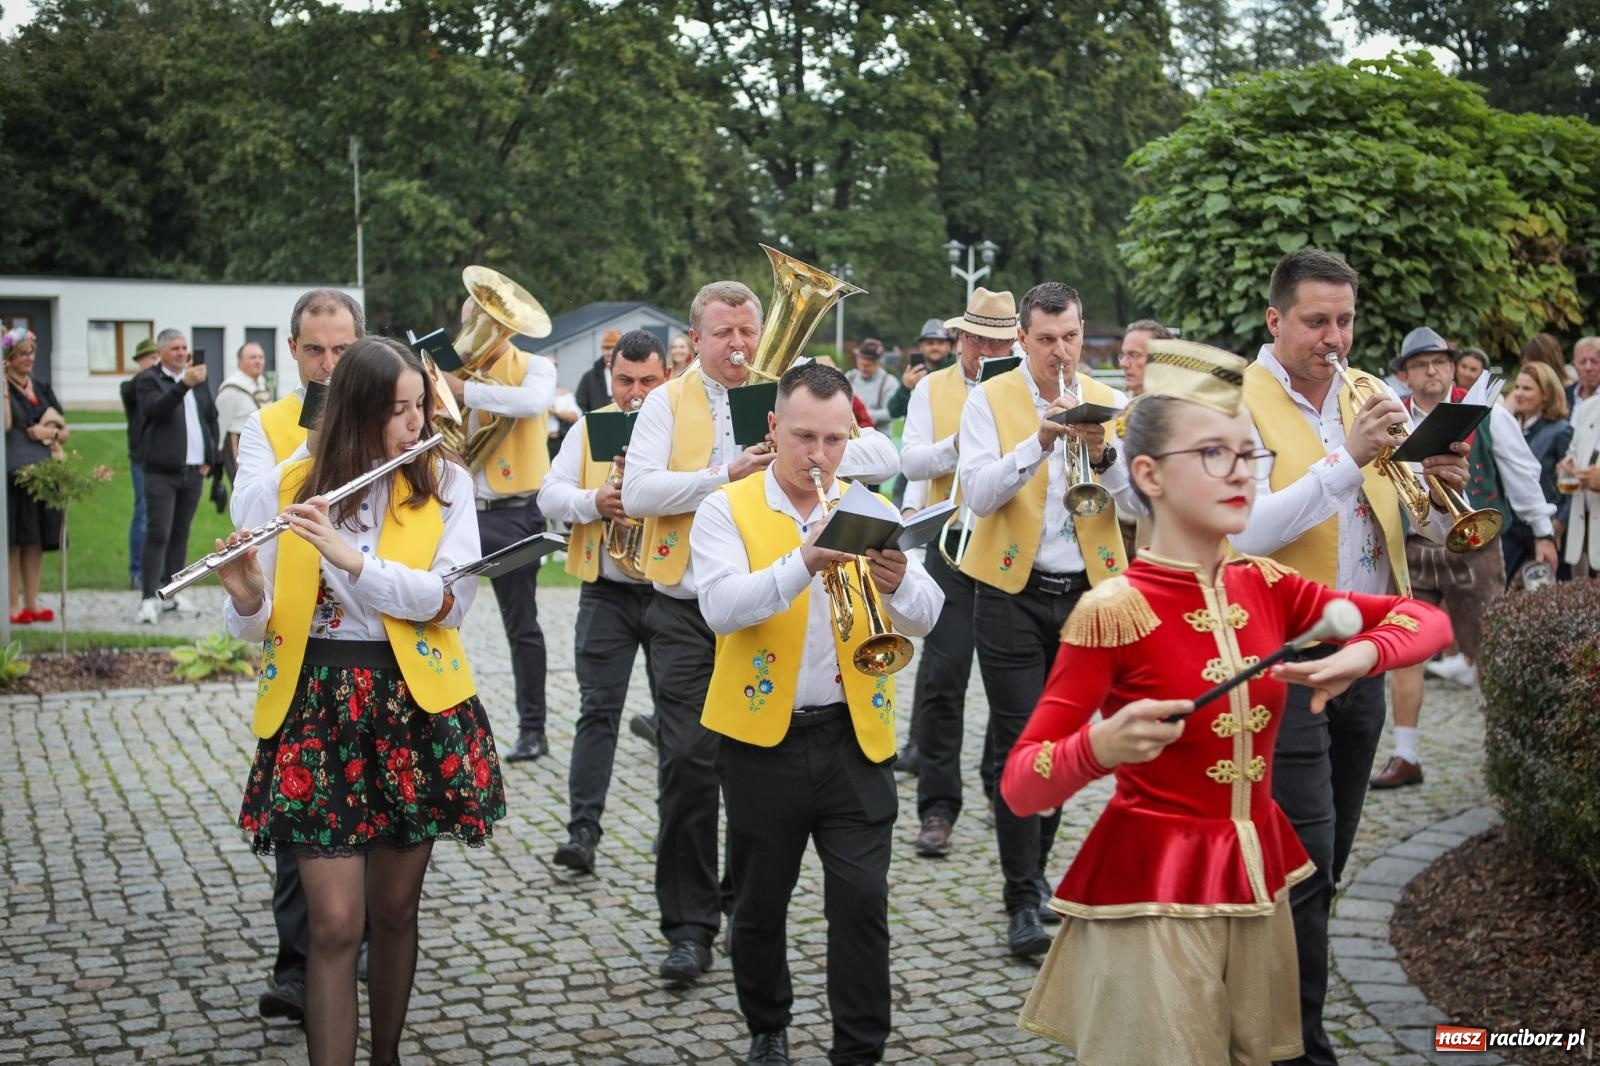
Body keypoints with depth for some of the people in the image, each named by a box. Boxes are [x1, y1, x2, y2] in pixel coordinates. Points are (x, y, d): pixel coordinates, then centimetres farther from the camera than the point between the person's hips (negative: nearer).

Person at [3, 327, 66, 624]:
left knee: (36, 539, 9)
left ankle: (31, 602, 14)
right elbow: (4, 425, -20)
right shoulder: (4, 388, -3)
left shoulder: (42, 389, 15)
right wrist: (4, 388, -20)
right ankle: (14, 605, 1)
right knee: (13, 540, -3)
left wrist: (48, 433, -5)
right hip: (13, 473, -6)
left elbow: (66, 432, 15)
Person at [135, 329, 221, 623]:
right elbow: (157, 408, -22)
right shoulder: (148, 380, -2)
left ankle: (174, 594, 17)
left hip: (193, 471, 5)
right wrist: (184, 385, -34)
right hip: (162, 472, -5)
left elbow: (212, 418, 22)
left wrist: (211, 457, 12)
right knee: (158, 534, -9)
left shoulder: (198, 380, 15)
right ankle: (150, 598, -8)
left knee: (181, 533, 11)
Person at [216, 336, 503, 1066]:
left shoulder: (443, 482, 0)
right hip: (317, 709, -1)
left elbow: (452, 597, -14)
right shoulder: (288, 487, 0)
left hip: (415, 707, 1)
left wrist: (349, 556, -24)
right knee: (336, 924, -6)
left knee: (396, 908, 13)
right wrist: (246, 595, -21)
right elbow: (255, 624, 2)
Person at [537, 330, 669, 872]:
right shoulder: (590, 429, 9)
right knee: (598, 709, -1)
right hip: (607, 590, 1)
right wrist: (593, 501, -17)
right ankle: (582, 830, 0)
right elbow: (549, 494, 2)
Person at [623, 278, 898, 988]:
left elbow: (883, 457, -1)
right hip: (687, 614, -1)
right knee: (688, 763, -5)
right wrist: (726, 474, -18)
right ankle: (689, 924, 5)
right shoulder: (668, 403, 5)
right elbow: (638, 491, -11)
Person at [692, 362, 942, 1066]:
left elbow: (924, 616, -4)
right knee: (760, 903, 13)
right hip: (763, 740, -1)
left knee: (862, 901, -3)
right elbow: (721, 607, -20)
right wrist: (803, 564, -34)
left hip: (855, 736, 1)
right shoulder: (727, 511, -3)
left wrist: (897, 584, -27)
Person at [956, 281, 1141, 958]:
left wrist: (1103, 456, -21)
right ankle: (1024, 902, 0)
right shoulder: (990, 400, -2)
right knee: (1020, 744, -5)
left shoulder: (1108, 402, 6)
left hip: (1087, 591, 3)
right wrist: (1038, 442, -27)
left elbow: (1142, 498, -3)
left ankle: (1033, 871, 29)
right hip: (1013, 592, -3)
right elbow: (978, 494, -15)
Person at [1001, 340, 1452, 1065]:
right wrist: (1101, 747, -37)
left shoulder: (1266, 586, 2)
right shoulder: (1113, 609, -16)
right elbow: (1020, 785, -16)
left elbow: (1428, 620, 7)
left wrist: (1360, 656, -14)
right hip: (1153, 893, -6)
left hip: (1257, 881, 6)